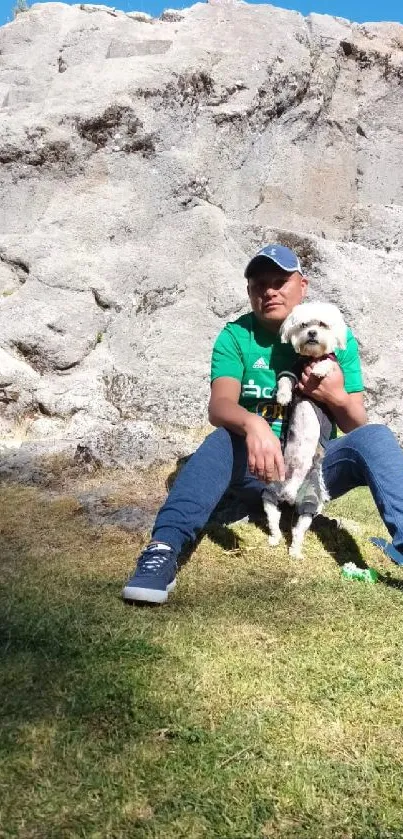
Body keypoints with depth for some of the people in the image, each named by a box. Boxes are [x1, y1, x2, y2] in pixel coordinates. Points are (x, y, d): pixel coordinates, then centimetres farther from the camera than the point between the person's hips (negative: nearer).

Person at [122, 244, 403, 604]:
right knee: (225, 439, -33)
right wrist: (251, 424, -46)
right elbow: (219, 406, -23)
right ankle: (164, 550, -45)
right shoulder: (236, 336, -6)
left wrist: (338, 398, -26)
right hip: (258, 466, -1)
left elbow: (357, 426, -2)